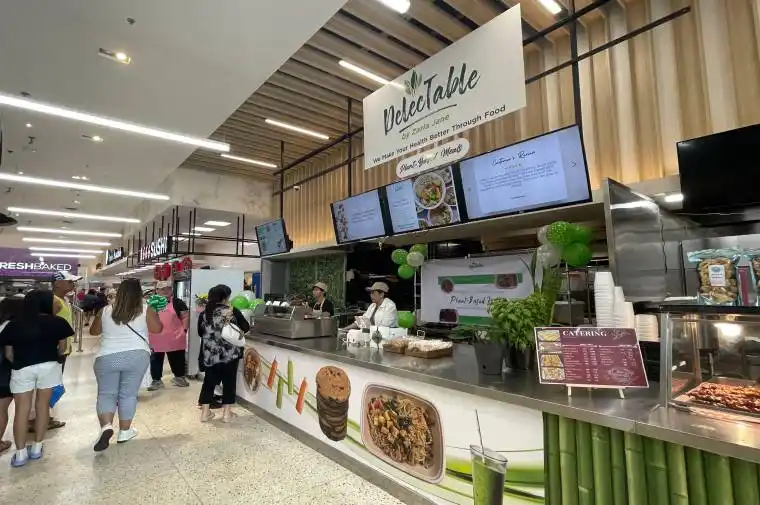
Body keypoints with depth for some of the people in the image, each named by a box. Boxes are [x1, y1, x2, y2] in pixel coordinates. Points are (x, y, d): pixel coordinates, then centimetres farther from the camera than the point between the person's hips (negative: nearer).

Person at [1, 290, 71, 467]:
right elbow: (62, 349, 5)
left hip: (22, 369, 1)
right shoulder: (57, 322, 1)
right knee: (43, 406, 11)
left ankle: (20, 454, 10)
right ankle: (37, 448, 20)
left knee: (21, 410, 8)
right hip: (49, 366, -1)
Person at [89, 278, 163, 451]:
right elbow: (158, 329, 5)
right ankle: (124, 431, 19)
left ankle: (106, 426, -7)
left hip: (107, 357, 1)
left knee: (106, 394, 13)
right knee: (129, 394, 11)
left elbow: (93, 331, 19)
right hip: (137, 356, -1)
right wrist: (154, 313, 18)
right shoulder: (145, 310, -1)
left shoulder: (106, 311, 6)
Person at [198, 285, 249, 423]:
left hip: (210, 354, 3)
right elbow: (246, 328, -3)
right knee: (229, 382, 9)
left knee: (209, 381, 15)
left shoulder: (204, 313, 2)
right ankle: (226, 413, 16)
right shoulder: (232, 311, -9)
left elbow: (200, 333, 14)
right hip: (230, 354, -3)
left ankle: (205, 413, 22)